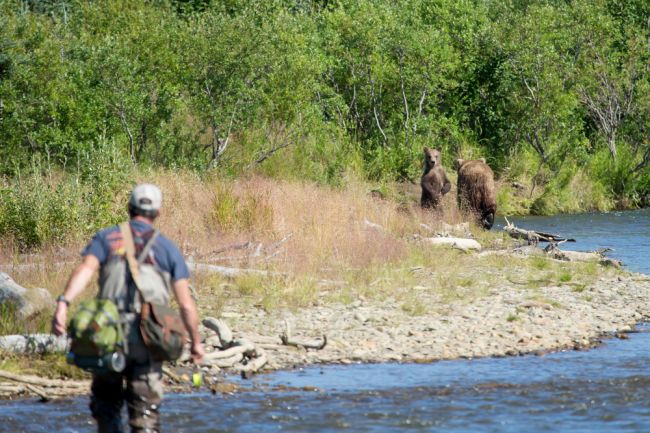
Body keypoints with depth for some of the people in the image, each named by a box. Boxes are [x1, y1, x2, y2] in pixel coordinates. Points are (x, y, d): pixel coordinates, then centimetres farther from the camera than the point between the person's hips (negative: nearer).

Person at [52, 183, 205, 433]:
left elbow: (85, 269, -12)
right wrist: (196, 342, 18)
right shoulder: (168, 249, 11)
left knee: (106, 402, 18)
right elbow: (186, 304, 6)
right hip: (146, 338, 0)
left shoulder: (106, 238, 9)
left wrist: (63, 303, -24)